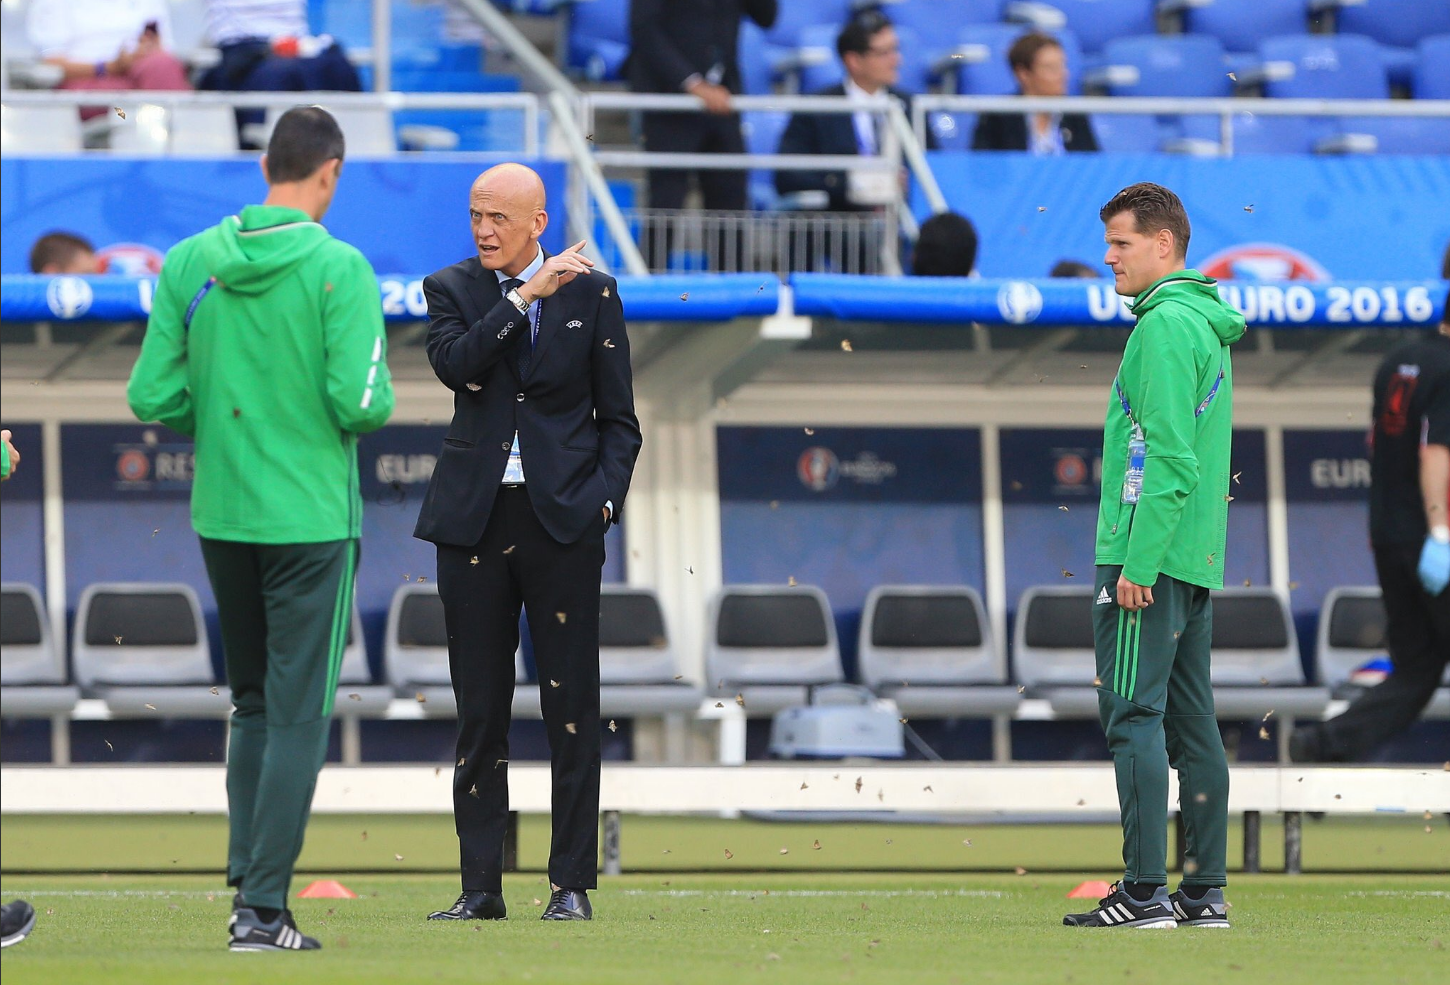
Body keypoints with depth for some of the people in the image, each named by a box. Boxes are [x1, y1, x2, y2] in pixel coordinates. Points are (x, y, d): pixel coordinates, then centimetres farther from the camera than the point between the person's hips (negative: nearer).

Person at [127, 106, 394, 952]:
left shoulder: (189, 264, 1)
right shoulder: (338, 269, -11)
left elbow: (152, 397, -1)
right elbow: (362, 402, -18)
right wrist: (376, 401, 5)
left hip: (222, 517, 5)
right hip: (311, 519, -5)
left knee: (254, 705, 18)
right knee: (298, 714, -1)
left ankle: (249, 883, 14)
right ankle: (264, 907, -5)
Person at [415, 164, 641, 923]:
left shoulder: (591, 293, 6)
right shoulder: (452, 289, 7)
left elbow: (619, 419, 8)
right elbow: (455, 364, -14)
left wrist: (603, 498, -6)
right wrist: (524, 296, -17)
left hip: (561, 518, -1)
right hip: (474, 519, 1)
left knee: (572, 706, -2)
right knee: (478, 710, 2)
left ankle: (572, 883, 3)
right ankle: (480, 885, 6)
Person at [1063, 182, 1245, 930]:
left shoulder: (1166, 327, -13)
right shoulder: (1207, 324, 17)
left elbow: (1169, 458, -20)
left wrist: (1137, 562, -21)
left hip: (1149, 557, -10)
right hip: (1196, 560, 10)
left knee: (1134, 715, -9)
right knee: (1191, 723, 10)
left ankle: (1146, 890, -13)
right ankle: (1205, 891, 11)